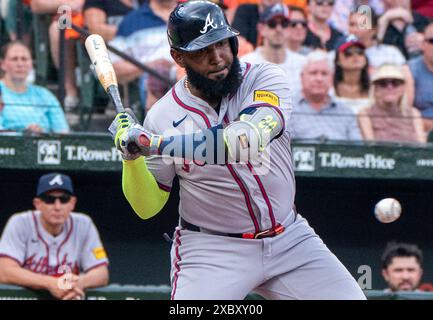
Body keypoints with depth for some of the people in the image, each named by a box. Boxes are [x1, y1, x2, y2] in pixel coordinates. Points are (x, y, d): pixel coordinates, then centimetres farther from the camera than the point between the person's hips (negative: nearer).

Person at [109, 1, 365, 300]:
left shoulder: (266, 78, -7)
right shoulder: (163, 115, -6)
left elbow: (250, 139, -29)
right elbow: (148, 207, 0)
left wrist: (159, 143, -32)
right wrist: (132, 156, -20)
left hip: (290, 239, 2)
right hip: (211, 249, -2)